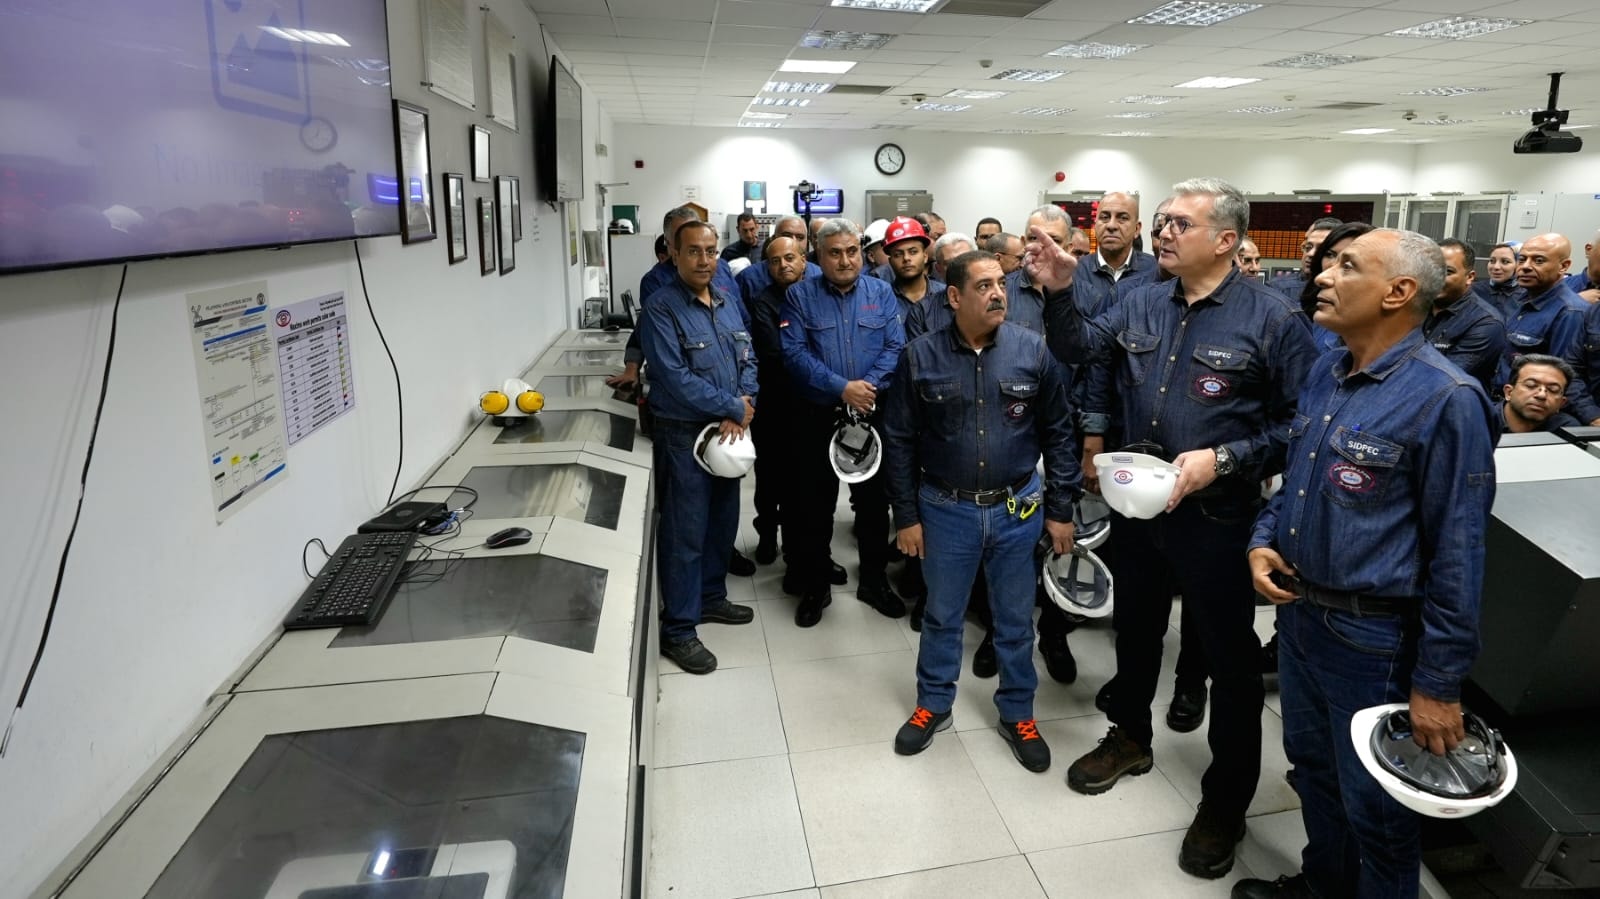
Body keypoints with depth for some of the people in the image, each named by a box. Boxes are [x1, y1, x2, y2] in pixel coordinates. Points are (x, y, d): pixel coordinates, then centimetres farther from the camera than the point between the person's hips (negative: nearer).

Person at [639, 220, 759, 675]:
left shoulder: (727, 301, 10)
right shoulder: (661, 308, -14)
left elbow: (748, 359, 8)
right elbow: (676, 378, -22)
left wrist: (739, 410, -9)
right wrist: (734, 407, -16)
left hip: (729, 432, 7)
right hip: (684, 435, -7)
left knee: (723, 523, 18)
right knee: (685, 533, -1)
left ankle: (710, 598, 37)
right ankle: (678, 631, 10)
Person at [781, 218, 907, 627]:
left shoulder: (881, 293, 5)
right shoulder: (800, 295, -2)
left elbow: (895, 347, -4)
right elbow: (794, 352, -13)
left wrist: (869, 387, -20)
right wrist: (841, 388, -21)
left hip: (872, 415, 2)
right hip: (818, 417, -2)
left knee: (874, 501, 13)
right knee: (814, 505, 8)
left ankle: (874, 581, 31)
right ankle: (814, 588, 23)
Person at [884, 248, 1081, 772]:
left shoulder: (1033, 351, -6)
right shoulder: (921, 357, -7)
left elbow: (1058, 433, 1)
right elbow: (899, 442, -2)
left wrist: (1060, 510, 0)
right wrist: (906, 516, -2)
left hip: (1018, 510, 1)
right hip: (946, 510, 0)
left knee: (1015, 620, 15)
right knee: (942, 615, 16)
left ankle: (1018, 715, 35)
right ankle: (933, 705, 37)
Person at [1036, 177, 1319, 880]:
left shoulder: (1272, 318, -12)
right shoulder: (1141, 305, 3)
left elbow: (1300, 424, -12)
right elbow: (1080, 349, -2)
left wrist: (1224, 460, -23)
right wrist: (1060, 292, -17)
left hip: (1218, 516, -5)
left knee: (1229, 656, 9)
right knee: (1135, 629, 22)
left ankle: (1226, 800, 29)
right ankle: (1130, 738, 46)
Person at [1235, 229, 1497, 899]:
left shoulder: (1444, 400, -19)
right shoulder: (1325, 377, 5)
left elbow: (1457, 553, -18)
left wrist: (1439, 681, -15)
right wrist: (1263, 540, -2)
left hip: (1372, 637, -8)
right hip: (1297, 609, 8)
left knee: (1375, 805, 12)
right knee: (1312, 766, 25)